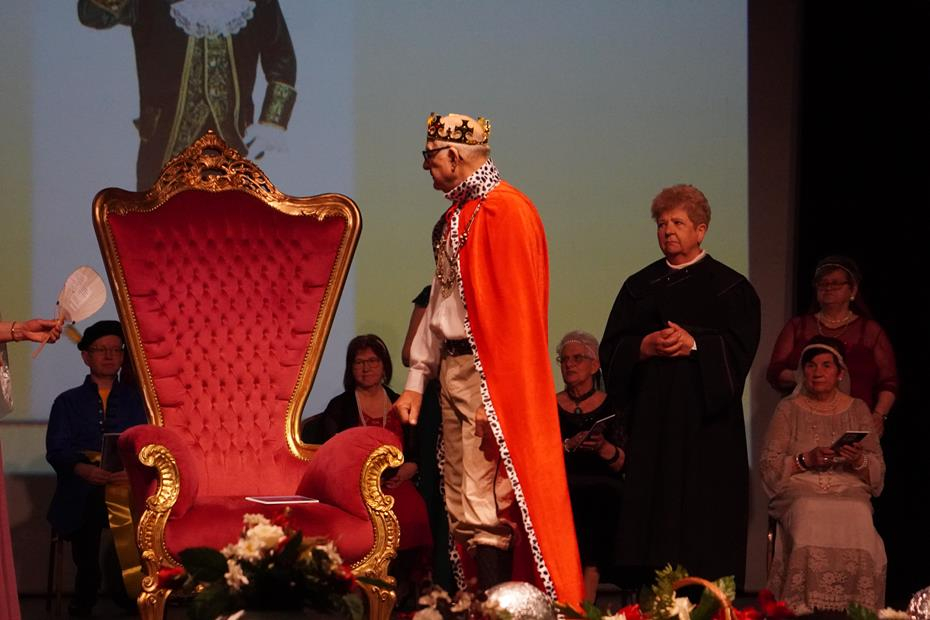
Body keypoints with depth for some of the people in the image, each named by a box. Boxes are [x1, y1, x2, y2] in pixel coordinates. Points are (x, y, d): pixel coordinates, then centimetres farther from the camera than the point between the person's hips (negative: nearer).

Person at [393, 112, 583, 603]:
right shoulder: (458, 214, 14)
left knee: (484, 511, -11)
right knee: (459, 509, 11)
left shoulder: (506, 212, -13)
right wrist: (417, 379, 16)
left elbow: (514, 312, -18)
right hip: (453, 368, 10)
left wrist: (494, 398, -20)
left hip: (488, 376, -10)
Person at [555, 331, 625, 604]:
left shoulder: (610, 406, 14)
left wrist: (603, 446, -15)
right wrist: (569, 445, -11)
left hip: (603, 489, 0)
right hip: (558, 488, 0)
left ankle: (584, 603, -36)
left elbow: (622, 463, 6)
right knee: (573, 494, -35)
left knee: (604, 494, -35)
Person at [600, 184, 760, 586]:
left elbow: (739, 346, -4)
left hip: (706, 420, -3)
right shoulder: (640, 286, 15)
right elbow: (611, 350, 8)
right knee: (653, 509, -3)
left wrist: (694, 343, -17)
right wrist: (646, 345, -11)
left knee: (705, 517, -7)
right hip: (651, 415, 3)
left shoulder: (729, 286, 6)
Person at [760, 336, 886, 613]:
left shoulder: (858, 410, 16)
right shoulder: (788, 409, 13)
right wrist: (806, 460, -10)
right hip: (800, 492, -1)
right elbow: (768, 466, 5)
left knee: (858, 527, -35)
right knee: (810, 526, -36)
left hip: (850, 492, 1)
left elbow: (877, 473, 12)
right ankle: (801, 608, -30)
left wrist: (859, 461, -10)